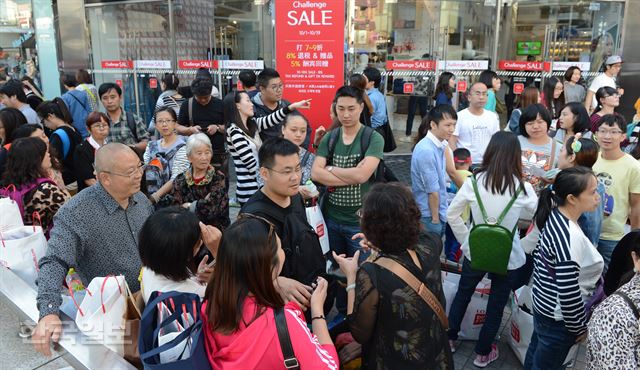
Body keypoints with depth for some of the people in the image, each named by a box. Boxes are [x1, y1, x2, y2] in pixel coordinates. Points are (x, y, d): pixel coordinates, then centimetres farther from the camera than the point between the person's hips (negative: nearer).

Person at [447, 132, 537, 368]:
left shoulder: (474, 182, -12)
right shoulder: (522, 188, -14)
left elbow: (452, 215, -4)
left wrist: (466, 241, 6)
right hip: (508, 256, -1)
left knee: (462, 294, 24)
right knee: (496, 305, 18)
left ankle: (450, 339, 41)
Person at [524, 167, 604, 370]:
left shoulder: (555, 216, -5)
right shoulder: (570, 236, -32)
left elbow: (538, 254, 8)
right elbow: (569, 292, -28)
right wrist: (579, 327, -14)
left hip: (543, 302, 8)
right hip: (558, 316, -8)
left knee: (536, 353, 26)